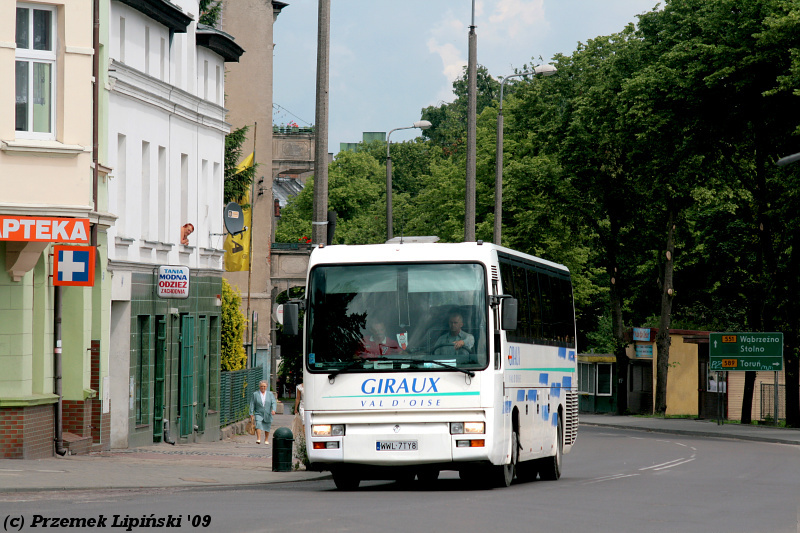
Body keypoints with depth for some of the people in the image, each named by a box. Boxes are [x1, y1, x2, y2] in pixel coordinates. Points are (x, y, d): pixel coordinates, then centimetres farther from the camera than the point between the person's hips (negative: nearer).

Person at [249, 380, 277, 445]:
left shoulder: (270, 394, 6)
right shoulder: (255, 394, 4)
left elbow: (274, 403, -2)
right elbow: (252, 405, 2)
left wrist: (273, 410, -20)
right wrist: (251, 414, -3)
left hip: (267, 415, 1)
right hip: (258, 414, -1)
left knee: (267, 428, 6)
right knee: (258, 425, -21)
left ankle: (266, 440, 23)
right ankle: (258, 439, -27)